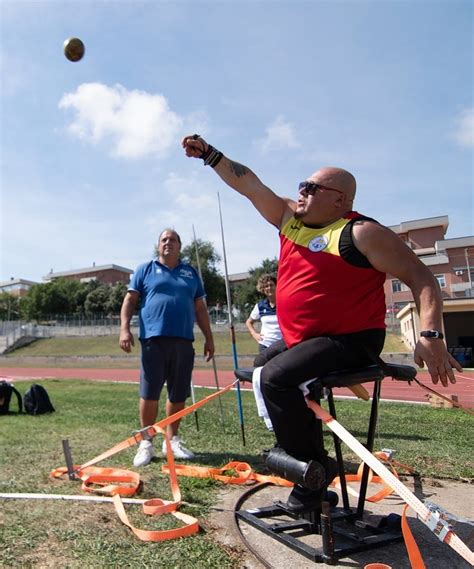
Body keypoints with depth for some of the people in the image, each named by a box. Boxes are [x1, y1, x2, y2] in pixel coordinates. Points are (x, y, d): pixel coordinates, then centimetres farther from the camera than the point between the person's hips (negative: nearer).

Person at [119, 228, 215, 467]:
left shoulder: (191, 273, 18)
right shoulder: (145, 270, 10)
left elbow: (200, 308, 18)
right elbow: (130, 300, 4)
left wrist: (209, 338, 14)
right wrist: (124, 328, -9)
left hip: (183, 340, 3)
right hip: (154, 338, -3)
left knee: (179, 394, 8)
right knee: (149, 393, -1)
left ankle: (172, 441, 22)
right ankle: (146, 443, 11)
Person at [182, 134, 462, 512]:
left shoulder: (361, 234, -16)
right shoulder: (290, 218, 6)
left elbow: (421, 277, -16)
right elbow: (249, 185, 7)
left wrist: (431, 335, -26)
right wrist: (209, 154, 1)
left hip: (350, 341, -9)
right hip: (301, 338, 9)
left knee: (277, 377, -27)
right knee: (262, 366, 24)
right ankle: (294, 447, 37)